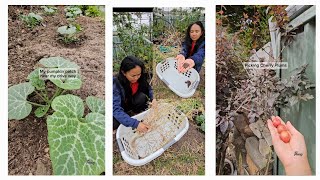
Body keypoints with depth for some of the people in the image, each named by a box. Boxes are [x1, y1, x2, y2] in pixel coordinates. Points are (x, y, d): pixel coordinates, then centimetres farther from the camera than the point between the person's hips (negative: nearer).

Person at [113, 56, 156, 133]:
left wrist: (152, 98, -25)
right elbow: (116, 110, -41)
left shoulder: (140, 78, -21)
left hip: (131, 102, 4)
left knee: (142, 97, -27)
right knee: (114, 124, -33)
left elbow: (148, 88, -2)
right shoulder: (115, 84, -34)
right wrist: (135, 124, -50)